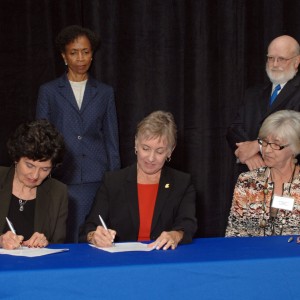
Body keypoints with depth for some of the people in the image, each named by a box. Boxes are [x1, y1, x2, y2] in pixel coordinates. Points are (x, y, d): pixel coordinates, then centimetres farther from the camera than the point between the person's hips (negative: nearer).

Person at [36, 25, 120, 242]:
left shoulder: (104, 93, 11)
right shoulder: (49, 92, 8)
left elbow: (112, 141, 12)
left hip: (97, 181, 1)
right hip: (62, 181, -1)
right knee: (67, 242, -3)